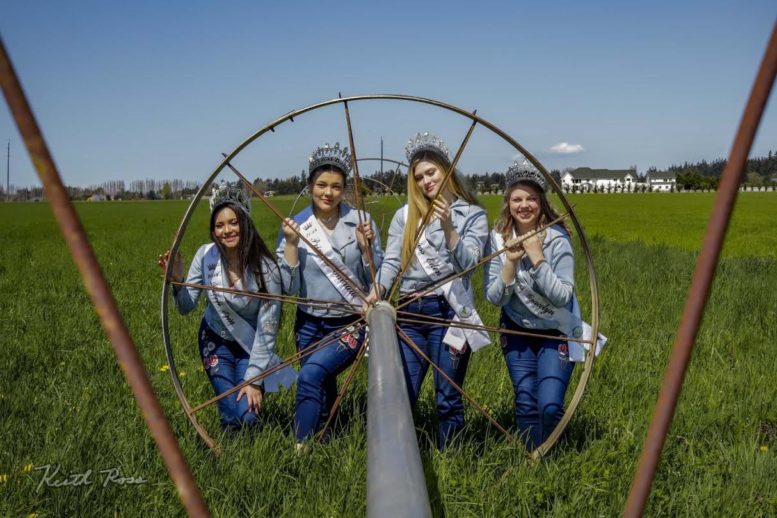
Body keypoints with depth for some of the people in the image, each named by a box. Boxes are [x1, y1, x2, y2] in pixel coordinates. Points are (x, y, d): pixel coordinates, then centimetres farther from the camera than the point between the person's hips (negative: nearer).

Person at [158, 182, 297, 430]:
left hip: (251, 346, -1)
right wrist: (177, 280, -30)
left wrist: (254, 379, -18)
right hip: (216, 341, 1)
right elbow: (186, 307, -10)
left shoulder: (266, 268, -25)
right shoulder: (206, 255, -17)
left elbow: (267, 329, -20)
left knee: (249, 414, -13)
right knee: (234, 416, -10)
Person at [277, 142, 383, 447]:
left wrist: (365, 246, -18)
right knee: (322, 396, 13)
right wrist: (291, 244, -18)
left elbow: (378, 278, -3)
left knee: (310, 376, -24)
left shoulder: (361, 222, -6)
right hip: (310, 325, 3)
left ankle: (301, 448, -12)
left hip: (352, 324, -3)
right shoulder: (296, 226, -4)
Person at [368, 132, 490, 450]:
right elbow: (391, 261, 3)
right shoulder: (405, 215, 13)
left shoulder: (472, 215, 5)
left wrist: (449, 228, -19)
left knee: (448, 398, 4)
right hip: (409, 313, 3)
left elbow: (468, 263, -6)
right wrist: (378, 290, -16)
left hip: (448, 313, -3)